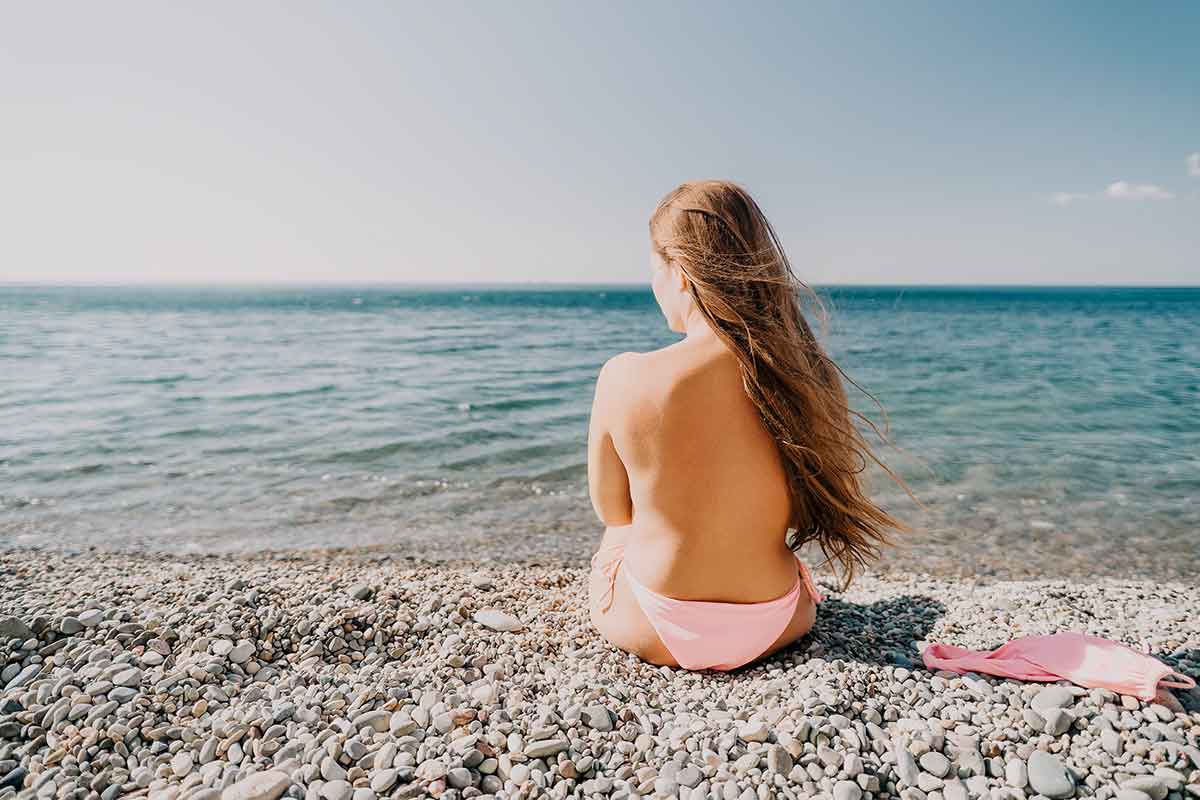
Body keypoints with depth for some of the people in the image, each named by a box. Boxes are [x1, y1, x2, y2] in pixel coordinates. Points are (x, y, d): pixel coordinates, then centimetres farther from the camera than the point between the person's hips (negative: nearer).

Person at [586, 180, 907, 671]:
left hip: (652, 632, -2)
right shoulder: (809, 374, -14)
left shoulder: (624, 378, -22)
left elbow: (610, 509, -6)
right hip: (776, 627, 3)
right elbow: (802, 511, 0)